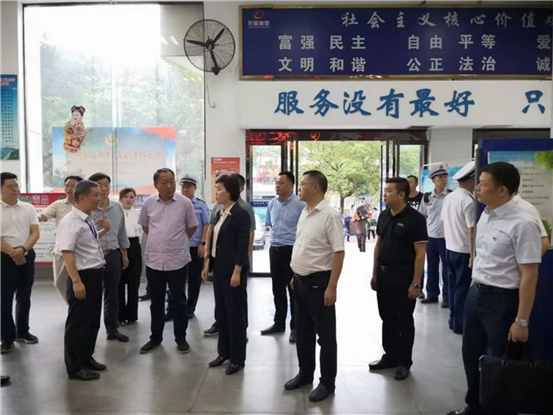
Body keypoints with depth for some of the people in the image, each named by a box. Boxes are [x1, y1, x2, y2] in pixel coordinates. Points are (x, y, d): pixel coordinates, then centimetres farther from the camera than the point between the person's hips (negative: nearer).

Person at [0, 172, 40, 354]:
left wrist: (22, 249, -15)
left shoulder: (28, 208, 6)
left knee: (24, 297, 12)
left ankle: (22, 331, 26)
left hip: (27, 256, 3)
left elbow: (35, 233, 0)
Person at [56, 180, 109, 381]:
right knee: (78, 322, 4)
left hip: (96, 275, 9)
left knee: (93, 320, 19)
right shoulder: (70, 222, -19)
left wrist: (104, 231, 12)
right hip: (83, 276, -9)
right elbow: (67, 252, -25)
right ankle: (75, 367, 18)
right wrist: (77, 281, -28)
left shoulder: (88, 220, 9)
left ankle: (87, 358, 35)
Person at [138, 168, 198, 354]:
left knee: (179, 301, 8)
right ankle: (156, 337, 28)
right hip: (153, 260, 2)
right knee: (156, 302, 14)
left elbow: (192, 227, 6)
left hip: (177, 260, -2)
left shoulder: (185, 203, -7)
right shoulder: (148, 203, -1)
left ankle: (181, 338, 22)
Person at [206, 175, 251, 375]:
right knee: (221, 311, 15)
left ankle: (237, 357, 16)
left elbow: (243, 245, -17)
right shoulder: (220, 213, 11)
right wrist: (209, 263, 13)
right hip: (218, 268, 8)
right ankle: (224, 351, 30)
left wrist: (237, 272, -19)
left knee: (235, 312, 3)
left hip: (232, 269, -8)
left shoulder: (241, 214, -14)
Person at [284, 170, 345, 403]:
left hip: (318, 281, -8)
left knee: (325, 334, 6)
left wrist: (332, 287, -23)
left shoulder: (329, 215, -18)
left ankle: (327, 382, 20)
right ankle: (305, 373, 35)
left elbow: (338, 252, -20)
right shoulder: (304, 212, 9)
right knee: (303, 330, 19)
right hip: (301, 280, 9)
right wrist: (295, 276, 17)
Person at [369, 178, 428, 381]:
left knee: (404, 320, 7)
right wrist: (374, 274, 11)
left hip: (403, 277, -6)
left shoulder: (415, 218, -13)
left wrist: (416, 283, -17)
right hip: (383, 275, 6)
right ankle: (390, 356, 30)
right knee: (387, 318, 15)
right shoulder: (384, 216, 6)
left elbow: (420, 253, -14)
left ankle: (404, 362, 22)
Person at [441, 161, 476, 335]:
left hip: (450, 248, 8)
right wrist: (473, 255, -16)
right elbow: (471, 231, -19)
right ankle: (459, 324, 11)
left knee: (453, 286, 15)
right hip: (464, 251, -8)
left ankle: (453, 320, 24)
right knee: (463, 288, 2)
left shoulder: (448, 198, 7)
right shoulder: (469, 201, -17)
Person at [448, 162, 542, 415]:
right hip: (475, 294, 8)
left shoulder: (522, 224, -22)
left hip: (502, 300, -8)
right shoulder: (485, 216, 3)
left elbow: (529, 276, -21)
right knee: (471, 355, 22)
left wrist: (521, 321, -19)